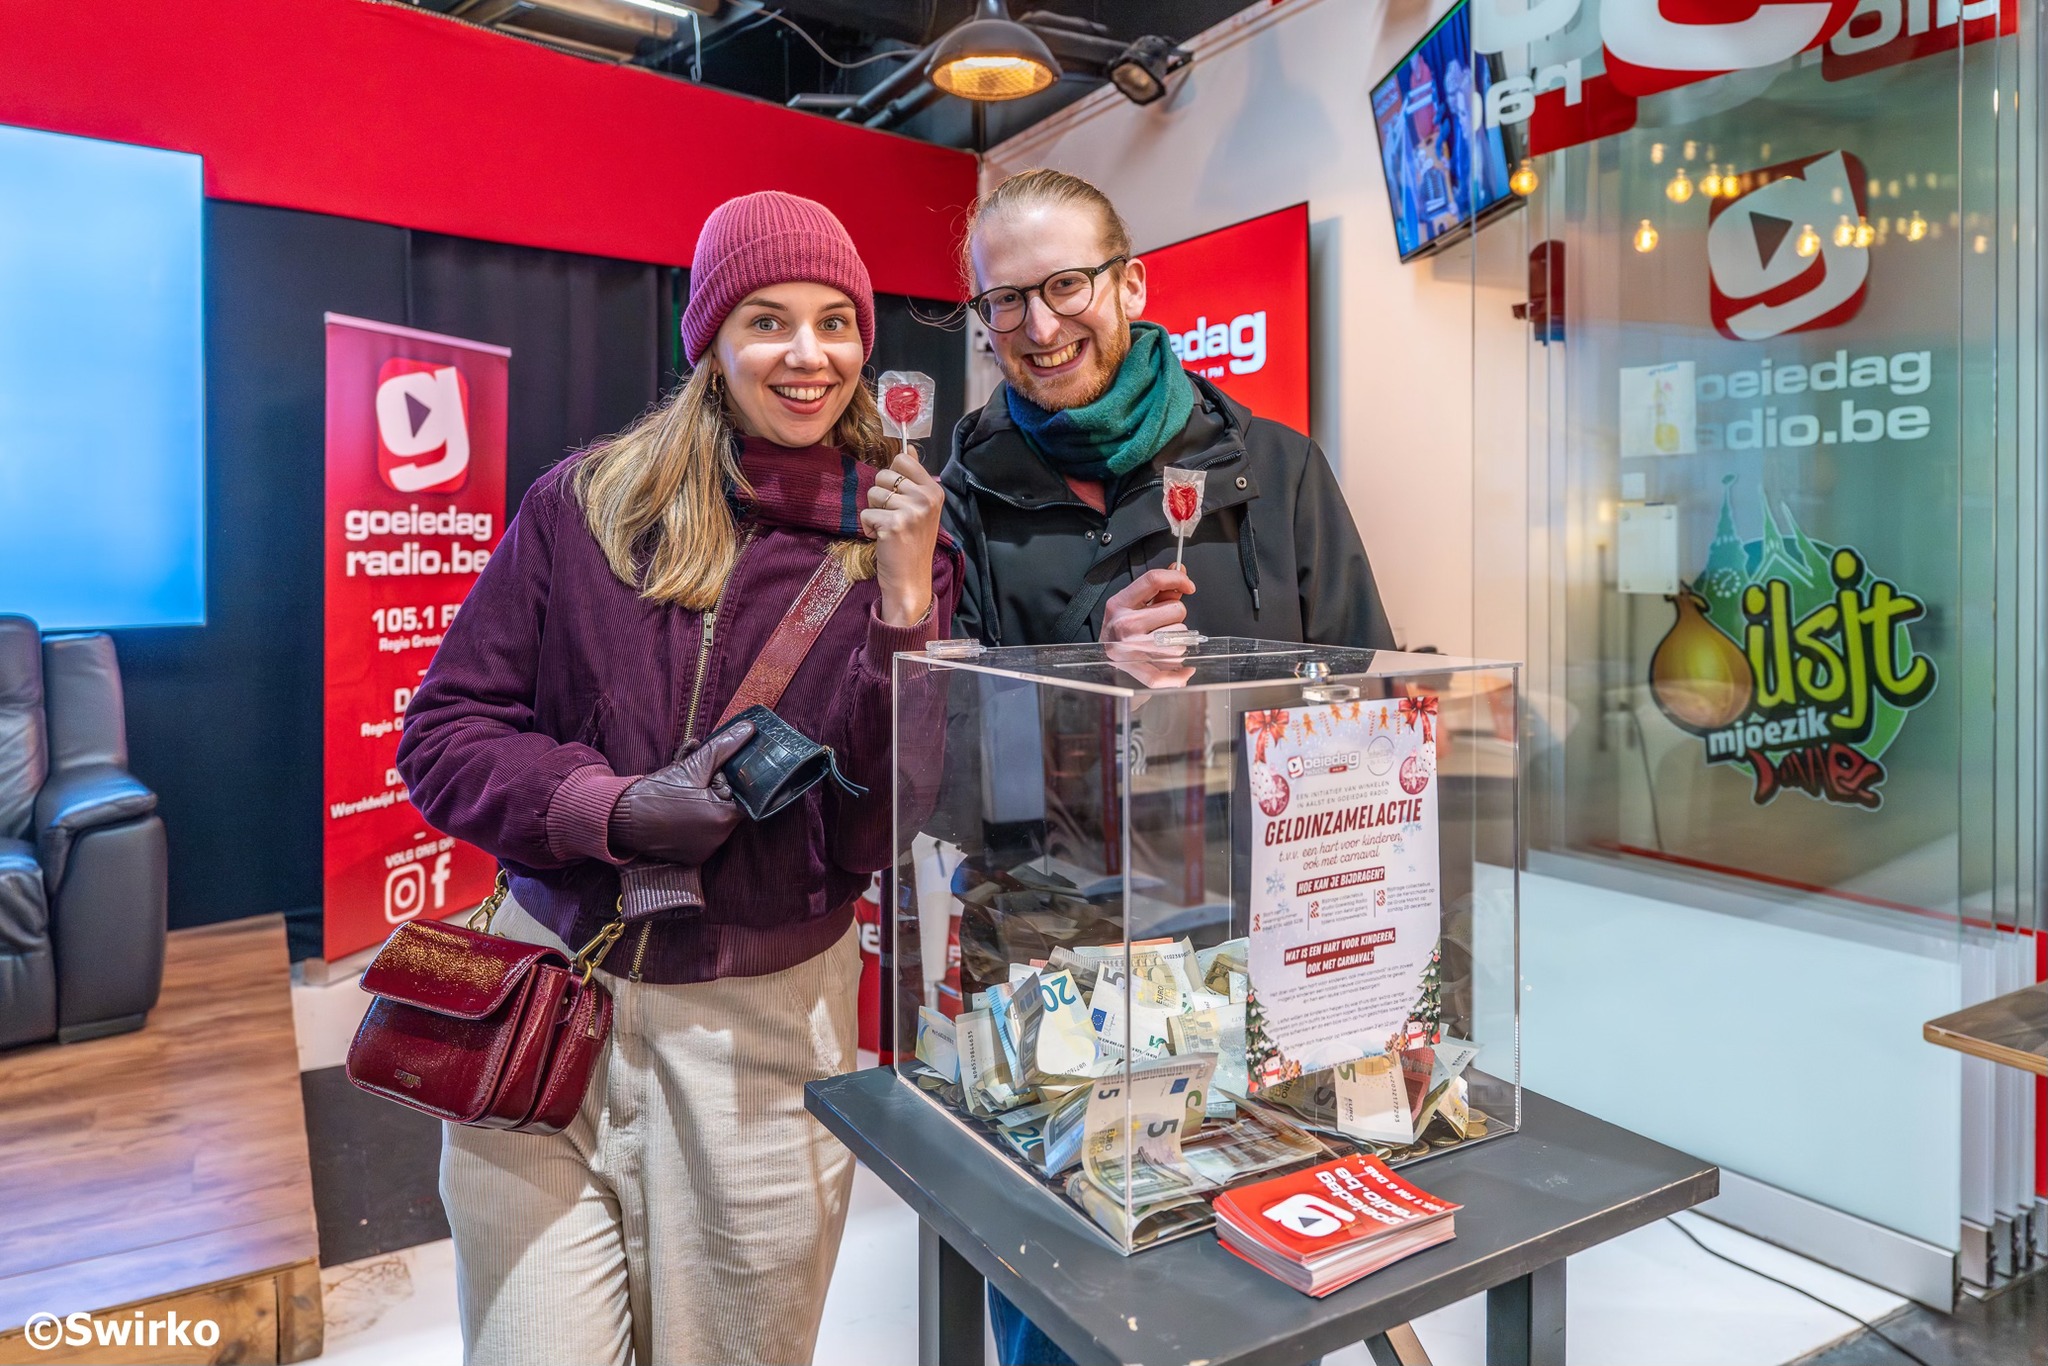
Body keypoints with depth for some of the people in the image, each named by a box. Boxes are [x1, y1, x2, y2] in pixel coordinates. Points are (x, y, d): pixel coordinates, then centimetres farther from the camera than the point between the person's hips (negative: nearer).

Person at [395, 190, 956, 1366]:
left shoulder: (898, 545, -1)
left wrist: (904, 600, -19)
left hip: (766, 1017, 1)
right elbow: (444, 733, 1)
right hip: (549, 988, 0)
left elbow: (884, 834, -8)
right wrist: (619, 808, -15)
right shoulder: (587, 503, -1)